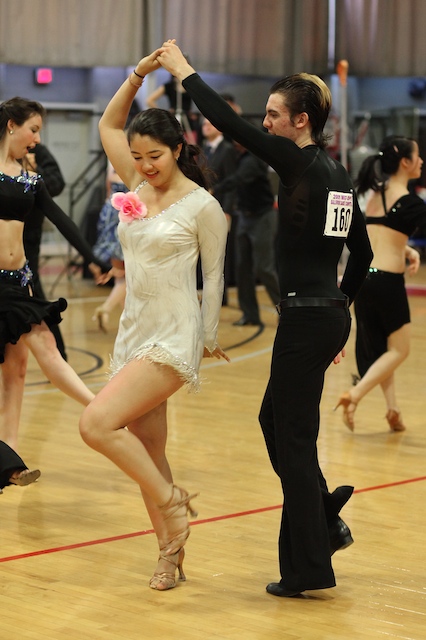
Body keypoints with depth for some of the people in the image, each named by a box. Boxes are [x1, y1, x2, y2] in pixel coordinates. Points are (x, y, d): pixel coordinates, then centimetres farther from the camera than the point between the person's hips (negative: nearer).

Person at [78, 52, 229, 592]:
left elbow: (214, 275, -2)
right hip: (134, 332, 7)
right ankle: (170, 550, 19)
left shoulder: (202, 206, -9)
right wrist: (138, 74, 6)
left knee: (97, 423, -21)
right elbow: (108, 125, 16)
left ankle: (173, 502, -5)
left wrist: (209, 337, 3)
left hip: (173, 340, -7)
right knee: (146, 455, 8)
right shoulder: (138, 187, 7)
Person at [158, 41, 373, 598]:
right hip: (331, 315, 9)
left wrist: (184, 71, -4)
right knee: (275, 417, 21)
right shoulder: (336, 172, 11)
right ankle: (326, 520, 22)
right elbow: (362, 253, 17)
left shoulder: (299, 161, -13)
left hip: (305, 318, -9)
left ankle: (309, 568, 7)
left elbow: (229, 123, -16)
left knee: (294, 436, 0)